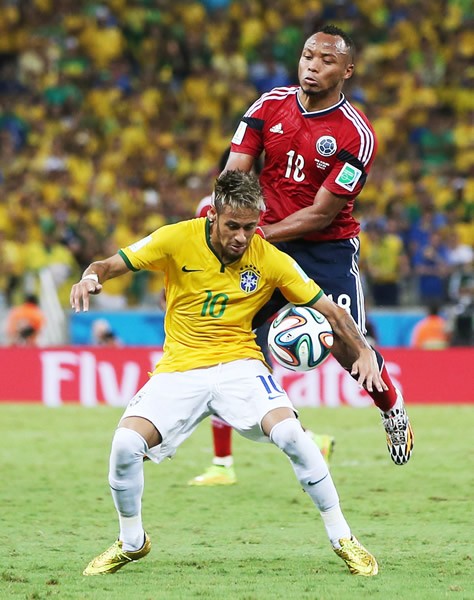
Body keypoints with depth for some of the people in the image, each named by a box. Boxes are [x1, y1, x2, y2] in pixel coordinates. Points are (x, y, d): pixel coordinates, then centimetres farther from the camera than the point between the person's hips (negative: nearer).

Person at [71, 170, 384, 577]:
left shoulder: (271, 260, -6)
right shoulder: (177, 240, -7)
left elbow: (329, 310, 2)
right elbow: (112, 265, -1)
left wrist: (364, 352, -12)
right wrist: (92, 277, -24)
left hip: (239, 363, -1)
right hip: (180, 368, 1)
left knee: (291, 435, -28)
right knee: (126, 444, -23)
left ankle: (343, 540, -10)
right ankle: (131, 543, 6)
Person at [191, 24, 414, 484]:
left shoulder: (356, 135, -14)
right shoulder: (269, 106, -1)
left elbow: (321, 214, -15)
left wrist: (256, 234, -22)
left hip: (327, 250, -3)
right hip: (267, 241, 3)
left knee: (348, 348, -11)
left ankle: (392, 407, 25)